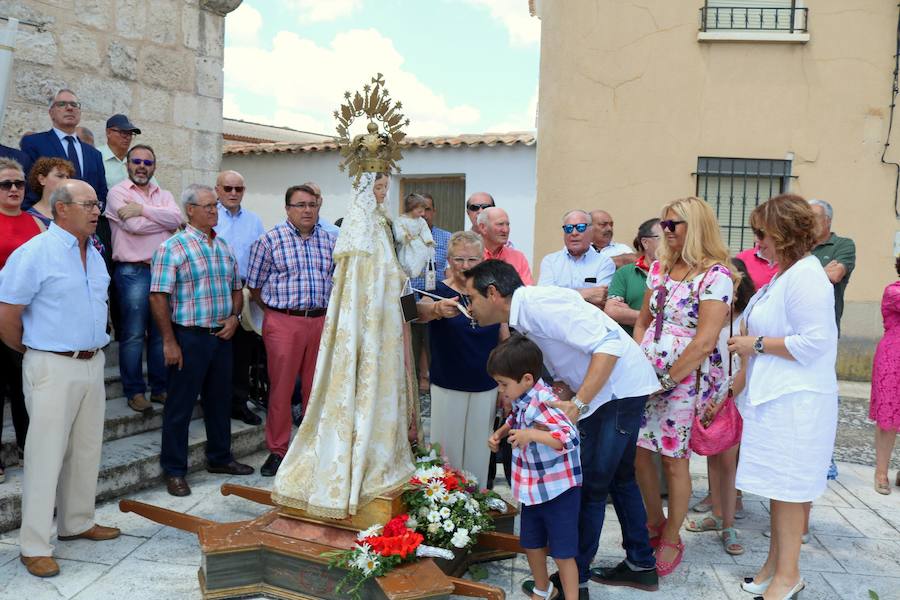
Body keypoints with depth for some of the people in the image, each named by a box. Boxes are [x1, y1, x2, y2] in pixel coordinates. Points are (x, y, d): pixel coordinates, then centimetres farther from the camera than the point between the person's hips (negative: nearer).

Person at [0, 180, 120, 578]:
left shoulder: (94, 255, 11)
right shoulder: (35, 253, -12)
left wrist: (92, 349, 16)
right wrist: (37, 351, 2)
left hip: (93, 364, 7)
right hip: (53, 367, -7)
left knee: (86, 450, 15)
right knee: (45, 455, -1)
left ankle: (78, 523, 30)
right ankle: (35, 546, 9)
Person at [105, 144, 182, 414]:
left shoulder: (164, 194, 14)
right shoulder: (118, 192, 0)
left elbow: (177, 218, -7)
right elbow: (134, 225, -15)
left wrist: (142, 209, -13)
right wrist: (164, 220, -3)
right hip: (133, 272, -5)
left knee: (160, 333, 10)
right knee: (133, 335, -1)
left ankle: (159, 388, 20)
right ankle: (134, 391, 9)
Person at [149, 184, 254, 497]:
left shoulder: (224, 246, 11)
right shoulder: (172, 248, -9)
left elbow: (236, 288, 18)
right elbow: (158, 297, -13)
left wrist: (233, 316, 0)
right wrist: (169, 342, -16)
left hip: (222, 336, 6)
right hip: (189, 338, -6)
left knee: (219, 400, 17)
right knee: (180, 406, 3)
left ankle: (220, 458, 32)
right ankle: (174, 471, 15)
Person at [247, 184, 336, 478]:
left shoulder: (330, 240, 9)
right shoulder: (270, 240, -2)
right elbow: (254, 286, 2)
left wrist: (329, 313, 11)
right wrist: (278, 309, 4)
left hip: (321, 321, 4)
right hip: (283, 323, -3)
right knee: (281, 389, 2)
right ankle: (277, 451, 14)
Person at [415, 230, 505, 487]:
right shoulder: (439, 291, -6)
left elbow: (505, 342, 9)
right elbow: (420, 311, -30)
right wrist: (438, 309, -52)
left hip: (486, 388, 3)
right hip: (447, 388, -3)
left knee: (478, 452, 11)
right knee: (447, 450, 3)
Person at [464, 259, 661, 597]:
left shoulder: (540, 304, -23)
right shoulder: (524, 319, 8)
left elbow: (609, 343, -29)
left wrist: (578, 404, -30)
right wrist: (564, 392, -6)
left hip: (621, 387, -10)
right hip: (609, 391, 10)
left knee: (590, 486, -2)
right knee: (619, 478, 20)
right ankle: (640, 565, 35)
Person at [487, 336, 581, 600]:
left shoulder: (541, 404, -29)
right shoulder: (522, 399, -1)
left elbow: (570, 437, -36)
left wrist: (532, 434, -44)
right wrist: (500, 433, 5)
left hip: (559, 491, -9)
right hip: (534, 489, 9)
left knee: (562, 552, 3)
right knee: (531, 543, 23)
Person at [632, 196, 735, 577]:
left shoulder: (715, 275, -11)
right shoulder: (659, 268, 11)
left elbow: (705, 342, -17)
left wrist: (668, 379, -14)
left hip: (686, 378, -6)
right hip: (647, 375, 6)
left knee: (674, 457, 3)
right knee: (636, 450, 8)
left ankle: (672, 539, 23)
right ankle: (655, 522, 30)